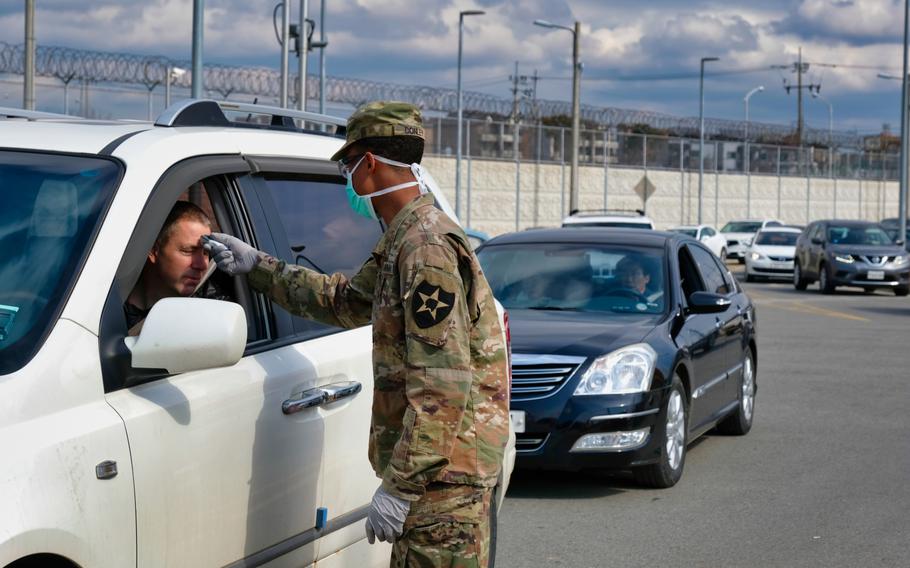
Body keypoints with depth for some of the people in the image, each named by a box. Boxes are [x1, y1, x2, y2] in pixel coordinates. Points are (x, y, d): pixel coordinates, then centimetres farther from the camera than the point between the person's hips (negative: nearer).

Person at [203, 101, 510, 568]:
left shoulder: (428, 246, -19)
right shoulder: (404, 240, 15)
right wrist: (257, 266, 31)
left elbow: (443, 386, -25)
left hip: (445, 475, -11)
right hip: (444, 469, 11)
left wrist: (401, 487, -24)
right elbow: (345, 301, 33)